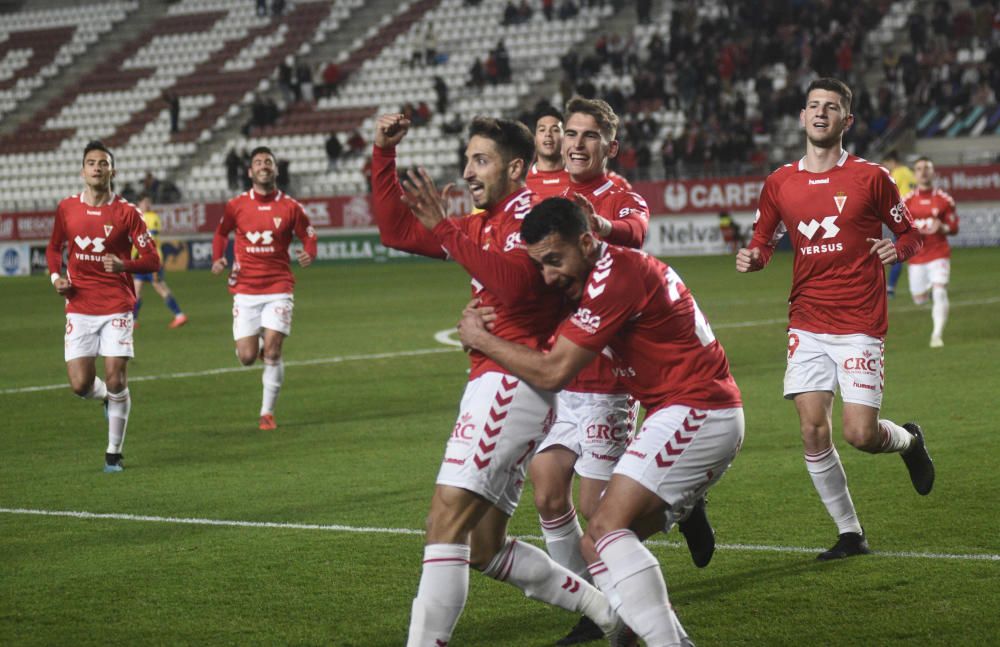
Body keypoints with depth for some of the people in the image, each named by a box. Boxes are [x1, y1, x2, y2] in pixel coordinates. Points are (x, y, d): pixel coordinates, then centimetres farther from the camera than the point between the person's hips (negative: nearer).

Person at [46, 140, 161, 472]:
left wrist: (124, 265, -22)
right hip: (79, 307, 2)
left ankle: (114, 453, 9)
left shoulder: (127, 212, -4)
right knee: (80, 385, -6)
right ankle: (109, 398, 31)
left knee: (115, 381, -6)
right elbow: (54, 248, 20)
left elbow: (152, 260, -3)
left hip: (117, 307, -2)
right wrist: (55, 276, 1)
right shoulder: (66, 208, 4)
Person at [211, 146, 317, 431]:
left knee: (272, 352, -10)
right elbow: (221, 233, 18)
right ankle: (257, 342, 35)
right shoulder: (236, 206, 1)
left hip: (278, 288, -1)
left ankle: (267, 412, 4)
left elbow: (309, 236, 8)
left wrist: (309, 253, -14)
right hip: (245, 289, 1)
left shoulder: (290, 207, -1)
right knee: (247, 357, -3)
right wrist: (217, 258, 1)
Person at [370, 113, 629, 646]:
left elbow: (515, 282, -25)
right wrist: (383, 154, 14)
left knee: (447, 519, -19)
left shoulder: (531, 210, -7)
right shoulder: (482, 224, 21)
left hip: (513, 380, -10)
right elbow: (397, 231, 23)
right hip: (493, 385, 10)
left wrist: (444, 229, -25)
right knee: (484, 549, 11)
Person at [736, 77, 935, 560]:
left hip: (860, 325, -3)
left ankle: (909, 440, 27)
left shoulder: (870, 177, -2)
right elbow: (763, 242, 16)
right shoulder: (780, 183, 7)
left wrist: (898, 249, -17)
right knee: (813, 433, -5)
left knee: (860, 433, -10)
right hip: (807, 325, 3)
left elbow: (909, 235, 6)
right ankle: (850, 533, 10)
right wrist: (751, 258, -7)